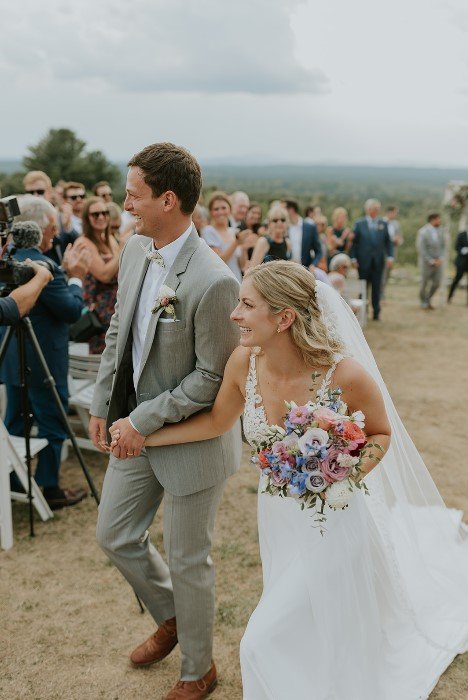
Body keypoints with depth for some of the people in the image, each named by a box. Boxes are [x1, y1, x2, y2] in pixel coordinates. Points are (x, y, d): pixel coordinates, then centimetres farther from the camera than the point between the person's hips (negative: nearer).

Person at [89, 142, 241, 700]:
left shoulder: (213, 282, -27)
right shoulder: (135, 249, -2)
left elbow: (215, 377, -21)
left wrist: (145, 421, -19)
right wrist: (102, 405, 8)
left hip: (190, 440, -8)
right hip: (134, 426, 8)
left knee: (187, 561, 11)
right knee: (115, 537, 21)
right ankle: (171, 619, 49)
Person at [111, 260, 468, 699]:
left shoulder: (346, 375, -30)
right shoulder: (244, 361, -17)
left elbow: (381, 434, -10)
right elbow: (217, 421, 2)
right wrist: (146, 436, 2)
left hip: (331, 520, -5)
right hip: (278, 515, 5)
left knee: (267, 643, 3)